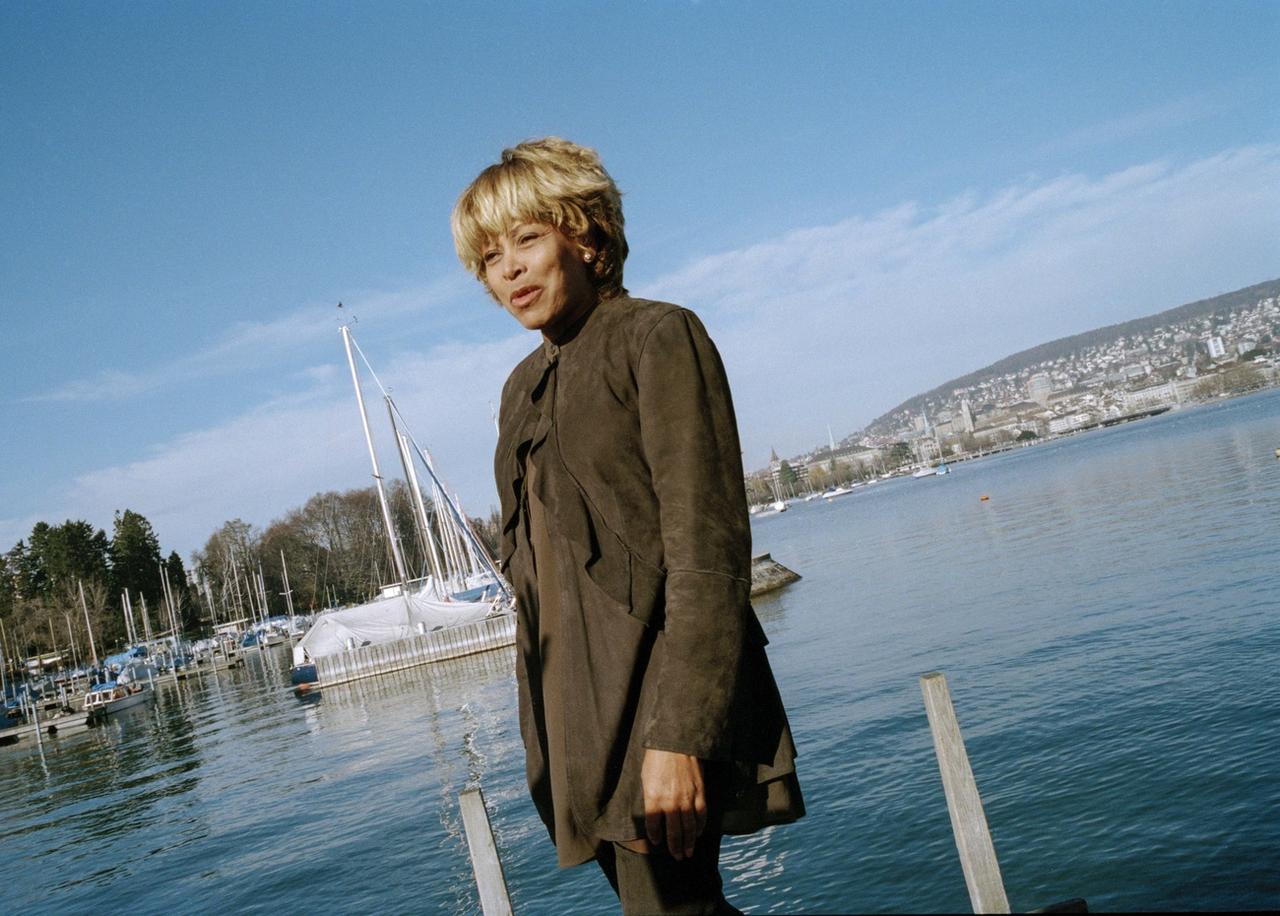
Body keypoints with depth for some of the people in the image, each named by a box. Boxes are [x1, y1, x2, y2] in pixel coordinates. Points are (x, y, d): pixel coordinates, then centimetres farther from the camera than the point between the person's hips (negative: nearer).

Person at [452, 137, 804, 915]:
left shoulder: (656, 337, -5)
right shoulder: (524, 387, 17)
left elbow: (708, 549, -14)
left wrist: (681, 733, -21)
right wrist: (549, 738, 15)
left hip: (655, 705, -7)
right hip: (580, 717, 7)